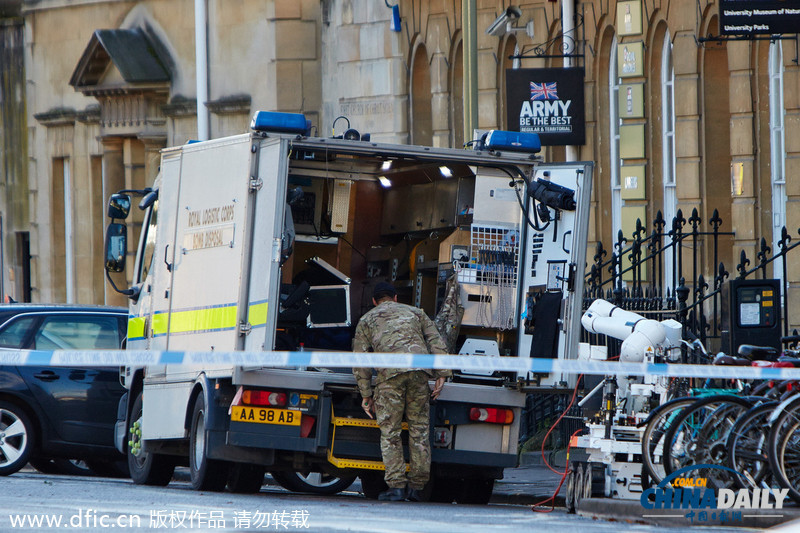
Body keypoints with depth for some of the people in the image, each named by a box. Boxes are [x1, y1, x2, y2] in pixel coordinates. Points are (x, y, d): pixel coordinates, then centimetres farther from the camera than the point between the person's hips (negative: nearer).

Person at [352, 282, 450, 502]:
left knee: (390, 432, 3)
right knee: (419, 428, 9)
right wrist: (441, 375, 10)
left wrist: (366, 394, 17)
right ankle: (417, 485, 9)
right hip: (419, 368, 2)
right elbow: (436, 342, 15)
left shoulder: (367, 320, 24)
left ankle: (396, 486, -3)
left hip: (389, 372, -2)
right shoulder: (414, 312, 29)